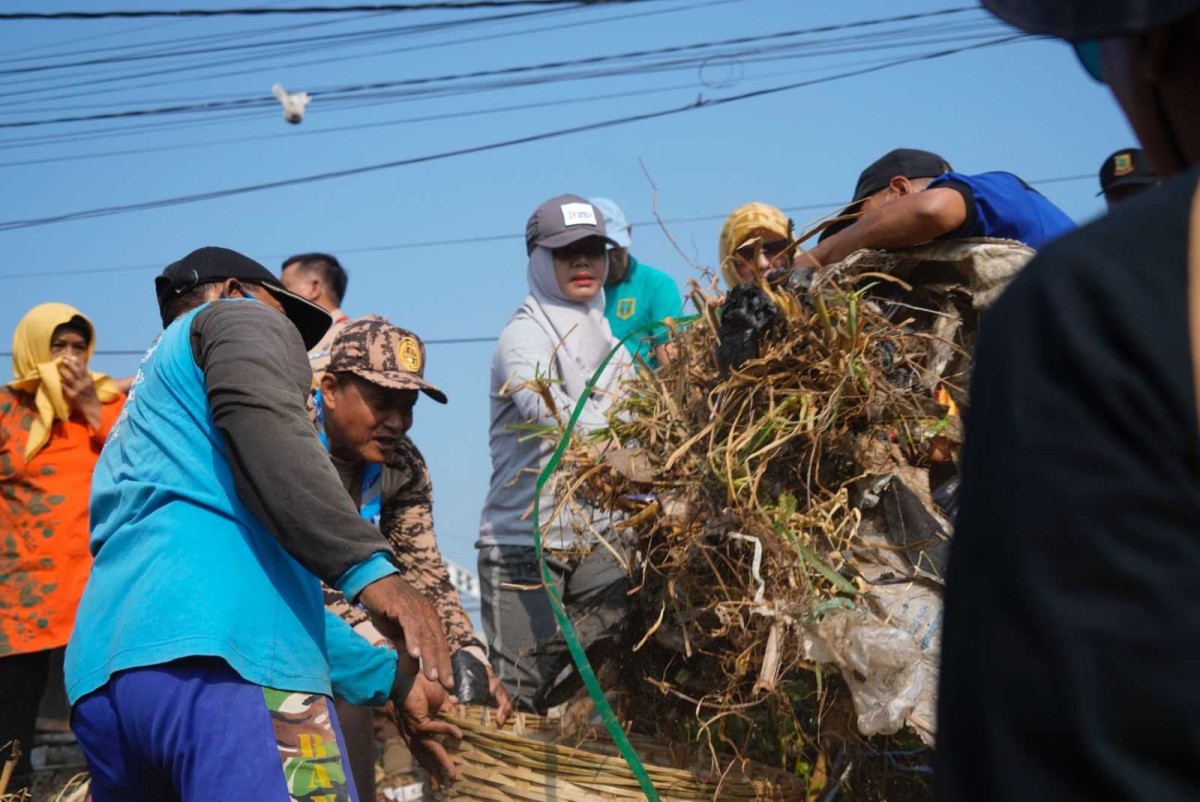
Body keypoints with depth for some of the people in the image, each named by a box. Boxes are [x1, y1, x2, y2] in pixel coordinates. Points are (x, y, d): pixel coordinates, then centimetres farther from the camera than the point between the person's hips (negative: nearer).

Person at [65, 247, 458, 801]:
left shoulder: (143, 408, 39)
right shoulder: (239, 317, 17)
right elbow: (263, 427, -9)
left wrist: (388, 678, 36)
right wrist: (369, 569, -17)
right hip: (223, 659, -8)